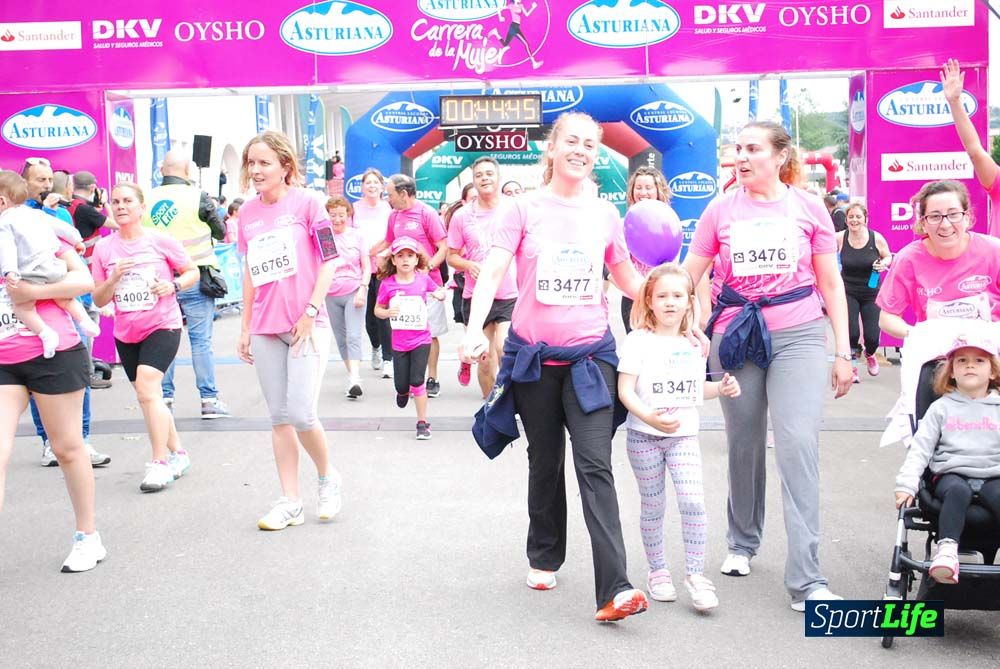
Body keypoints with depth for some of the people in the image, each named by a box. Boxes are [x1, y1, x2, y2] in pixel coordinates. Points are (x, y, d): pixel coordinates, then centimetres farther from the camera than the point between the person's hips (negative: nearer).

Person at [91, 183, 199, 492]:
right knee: (149, 396, 14)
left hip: (162, 326, -5)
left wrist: (173, 285, -16)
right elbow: (98, 299, 3)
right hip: (126, 333, 5)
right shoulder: (103, 248, 2)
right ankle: (178, 453, 30)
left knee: (146, 388, -21)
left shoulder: (161, 241, -6)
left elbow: (193, 271, 4)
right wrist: (114, 278, -16)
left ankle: (160, 462, -12)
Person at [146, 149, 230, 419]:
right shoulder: (197, 196, -7)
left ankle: (164, 399, 14)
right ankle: (209, 400, 3)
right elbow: (220, 232, 4)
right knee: (201, 340, 1)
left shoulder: (147, 199, 2)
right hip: (194, 277, -3)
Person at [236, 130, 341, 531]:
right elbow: (249, 273, 16)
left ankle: (327, 478, 17)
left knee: (301, 414, -10)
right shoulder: (247, 213, 9)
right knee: (279, 418, 6)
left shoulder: (305, 203, -4)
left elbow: (328, 262, -6)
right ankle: (290, 503, 14)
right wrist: (245, 327, 15)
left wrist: (310, 313, -12)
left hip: (306, 326, -5)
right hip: (265, 330, 5)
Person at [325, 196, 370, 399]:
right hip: (331, 295, 2)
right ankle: (351, 376, 17)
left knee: (354, 336, -13)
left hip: (354, 292, -2)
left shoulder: (356, 235, 2)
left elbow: (366, 266, 4)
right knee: (341, 338, 8)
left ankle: (355, 380, -21)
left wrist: (362, 289, -8)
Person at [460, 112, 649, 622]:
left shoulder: (605, 214, 6)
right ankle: (544, 558, 35)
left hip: (590, 353, 1)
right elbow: (491, 271, -12)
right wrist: (475, 330, -27)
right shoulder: (526, 208, -2)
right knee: (545, 462, 13)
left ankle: (614, 590, -13)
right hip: (533, 354, 0)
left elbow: (628, 279, 17)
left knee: (595, 466, -10)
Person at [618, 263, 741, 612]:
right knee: (653, 507, 7)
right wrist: (649, 417, -27)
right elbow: (625, 390, -12)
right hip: (644, 436, -3)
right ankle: (657, 570, 24)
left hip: (684, 435, 3)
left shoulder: (695, 345, 10)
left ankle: (695, 574, 1)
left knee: (693, 502, -10)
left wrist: (721, 388, 5)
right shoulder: (639, 341, -7)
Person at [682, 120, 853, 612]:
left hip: (798, 337, -1)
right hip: (735, 338, 2)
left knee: (798, 446, -12)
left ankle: (806, 581, -7)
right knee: (744, 446, 11)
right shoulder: (721, 210, 5)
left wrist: (843, 351, 4)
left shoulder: (808, 208, 4)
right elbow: (688, 276, 7)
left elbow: (831, 284, 7)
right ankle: (742, 543, 34)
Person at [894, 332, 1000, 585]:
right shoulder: (942, 407, 13)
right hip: (952, 475, -1)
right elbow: (920, 448, 7)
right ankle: (947, 549, -43)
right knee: (958, 491, -35)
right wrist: (906, 484, -5)